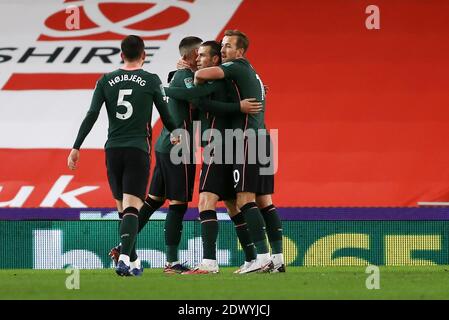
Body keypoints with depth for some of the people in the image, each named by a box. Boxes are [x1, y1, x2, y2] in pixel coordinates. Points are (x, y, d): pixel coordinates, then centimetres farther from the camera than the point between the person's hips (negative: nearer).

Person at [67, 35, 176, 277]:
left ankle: (133, 262, 18)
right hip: (138, 150, -3)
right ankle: (125, 257, -30)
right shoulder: (151, 80, 1)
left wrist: (76, 147, 0)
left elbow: (91, 116, -1)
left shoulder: (106, 81, 7)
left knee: (122, 209, 14)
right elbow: (165, 116, 7)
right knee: (132, 208, -10)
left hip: (113, 150, 3)